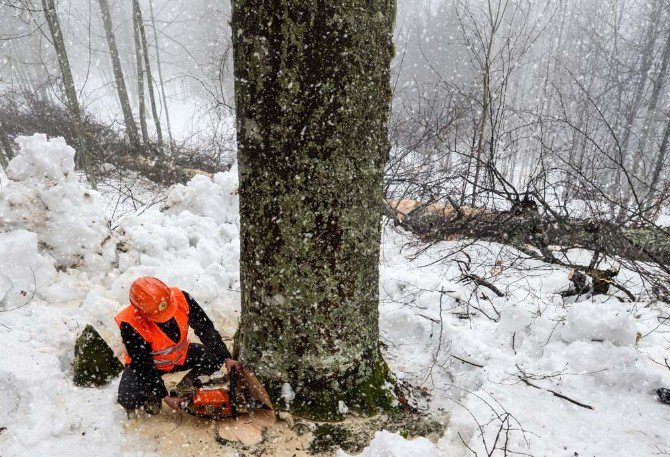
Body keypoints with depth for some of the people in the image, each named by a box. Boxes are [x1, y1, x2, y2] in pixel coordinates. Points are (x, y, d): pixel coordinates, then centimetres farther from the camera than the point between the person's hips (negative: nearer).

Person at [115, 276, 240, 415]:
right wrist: (165, 397, -22)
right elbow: (143, 366, -23)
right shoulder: (130, 326, -34)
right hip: (146, 363, -3)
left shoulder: (180, 298, -29)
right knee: (128, 399, -27)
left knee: (216, 356, -15)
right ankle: (151, 394, 6)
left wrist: (226, 357, -23)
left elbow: (206, 329, -18)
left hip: (180, 356, 3)